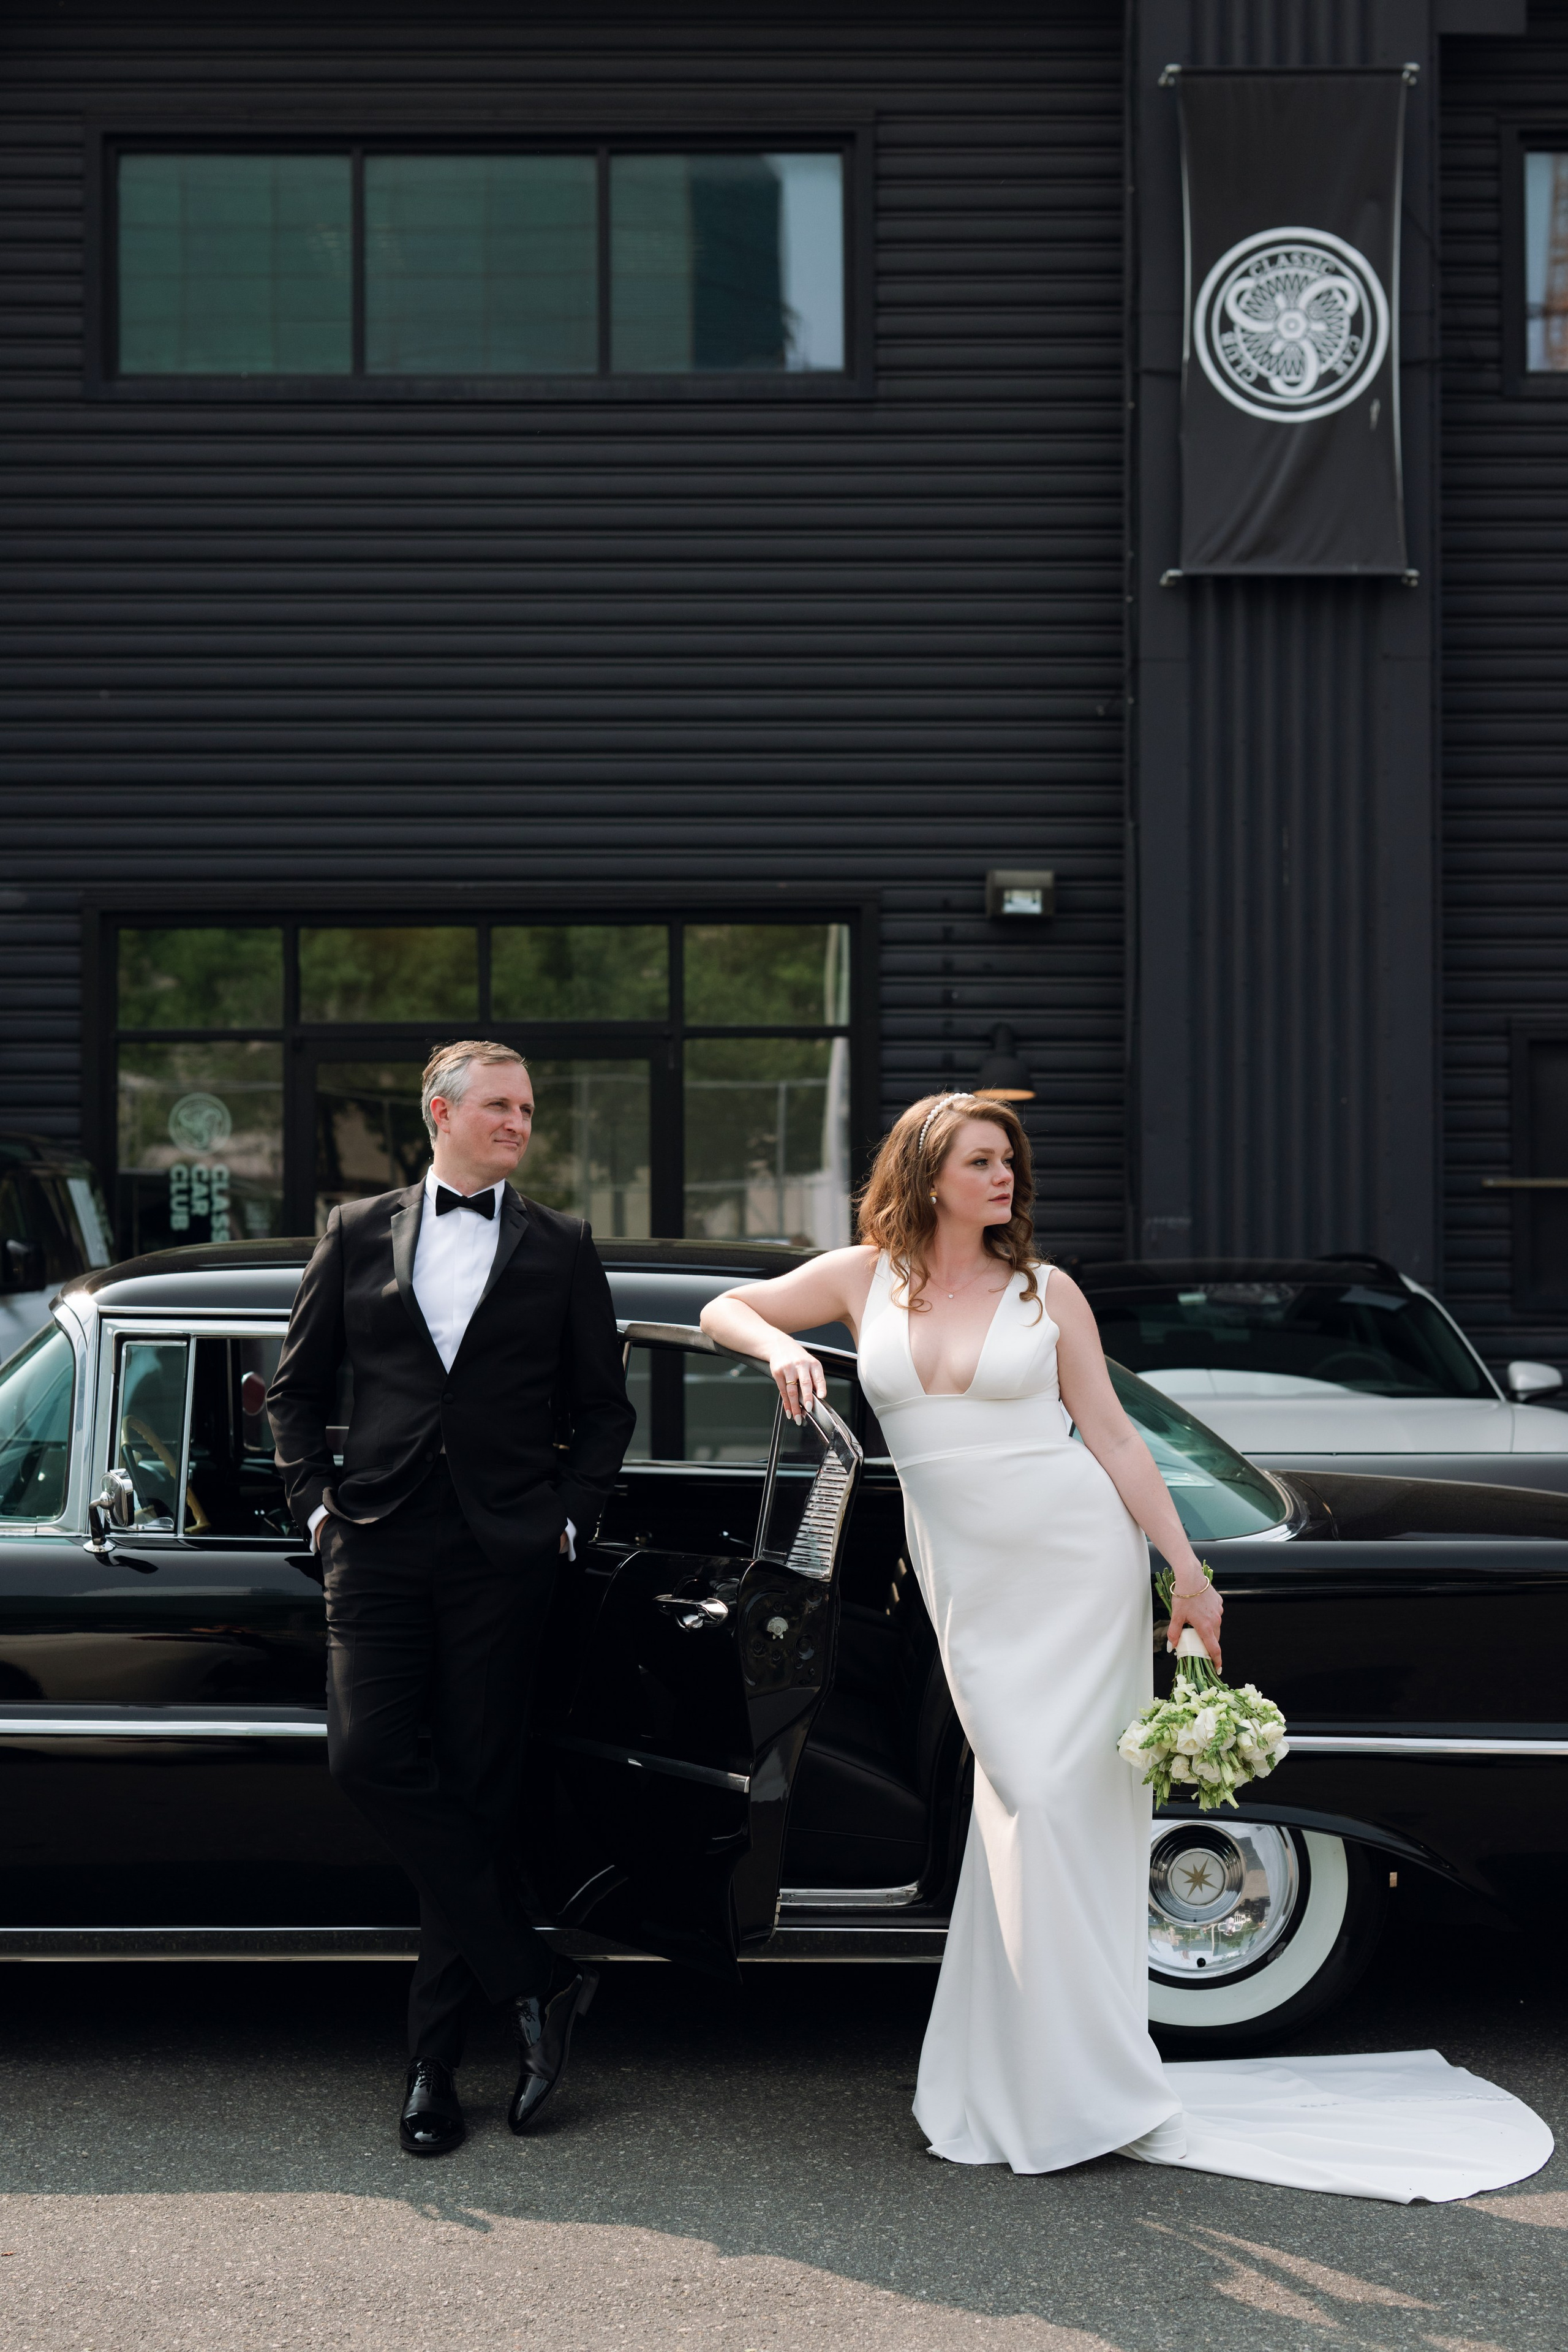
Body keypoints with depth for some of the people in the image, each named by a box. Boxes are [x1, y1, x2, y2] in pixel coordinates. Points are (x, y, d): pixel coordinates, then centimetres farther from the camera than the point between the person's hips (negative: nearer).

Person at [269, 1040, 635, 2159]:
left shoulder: (561, 1247, 8)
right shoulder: (359, 1234, 11)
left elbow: (604, 1407, 10)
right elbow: (298, 1384, 16)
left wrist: (568, 1519, -1)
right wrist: (317, 1499, 5)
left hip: (502, 1554, -1)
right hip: (377, 1547, 1)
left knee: (476, 1793, 1)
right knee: (370, 1759, -14)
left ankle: (436, 2058, 10)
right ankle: (538, 1981, -3)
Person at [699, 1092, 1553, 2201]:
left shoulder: (1045, 1291, 1)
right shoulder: (864, 1279, 5)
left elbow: (1111, 1433, 2)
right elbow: (724, 1310, 11)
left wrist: (1189, 1569, -3)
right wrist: (781, 1347, -12)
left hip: (1077, 1559, -2)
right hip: (968, 1582, 2)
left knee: (1058, 1803, -5)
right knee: (1024, 1803, 1)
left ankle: (1080, 2085, 3)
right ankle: (1053, 2082, 9)